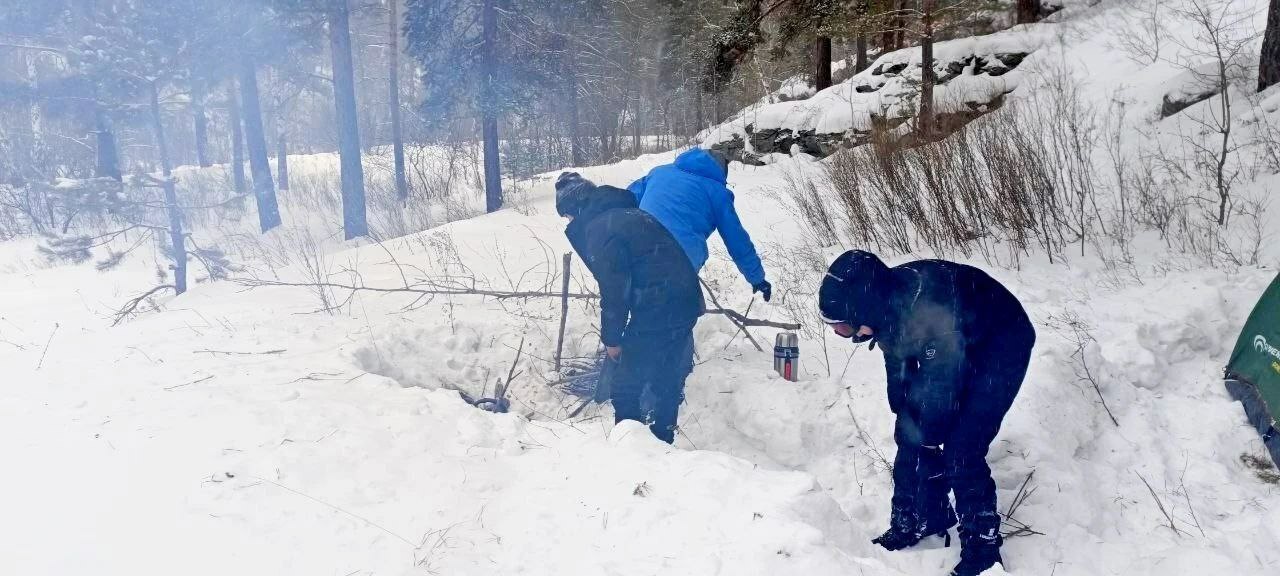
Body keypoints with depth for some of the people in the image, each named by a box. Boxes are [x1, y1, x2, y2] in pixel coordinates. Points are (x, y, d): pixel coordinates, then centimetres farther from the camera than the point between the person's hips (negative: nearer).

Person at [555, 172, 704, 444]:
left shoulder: (599, 229, -12)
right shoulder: (626, 213, 17)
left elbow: (614, 289, -14)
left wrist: (611, 338, -3)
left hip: (657, 310, -10)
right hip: (686, 303, 10)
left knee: (625, 387, 3)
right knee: (668, 380, 20)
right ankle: (662, 440, 31)